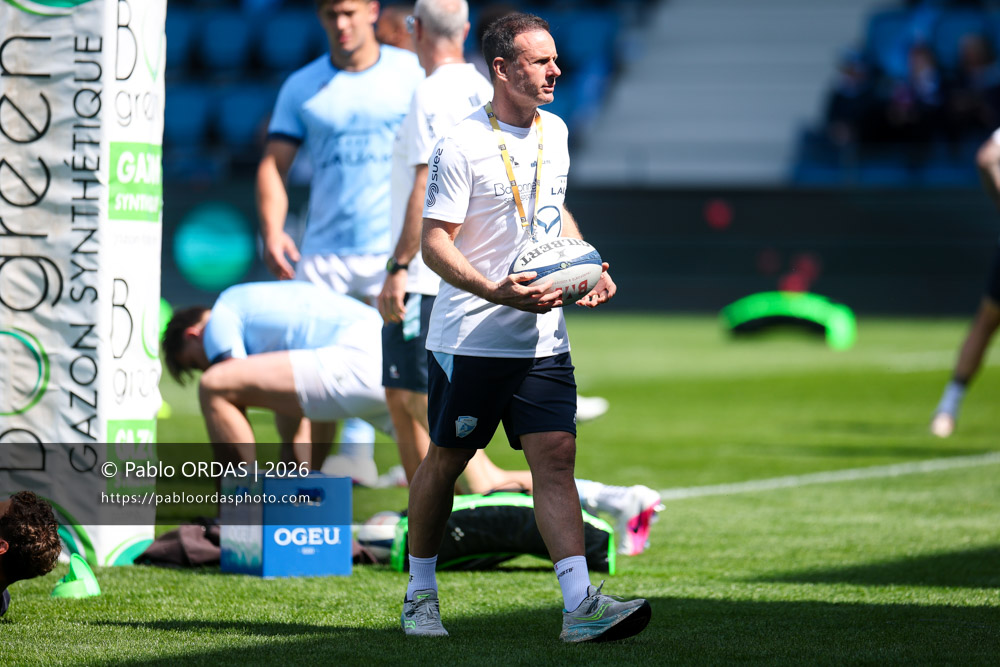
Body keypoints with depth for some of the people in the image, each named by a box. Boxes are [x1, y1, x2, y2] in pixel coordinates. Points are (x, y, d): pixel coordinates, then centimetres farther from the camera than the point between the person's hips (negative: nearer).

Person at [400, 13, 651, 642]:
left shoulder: (554, 132, 11)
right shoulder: (462, 145, -11)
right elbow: (434, 242, -13)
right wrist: (497, 292, -27)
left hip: (543, 339, 5)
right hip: (470, 337, -5)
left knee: (557, 458, -7)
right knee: (446, 461, 7)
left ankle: (581, 605, -15)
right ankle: (421, 593, 23)